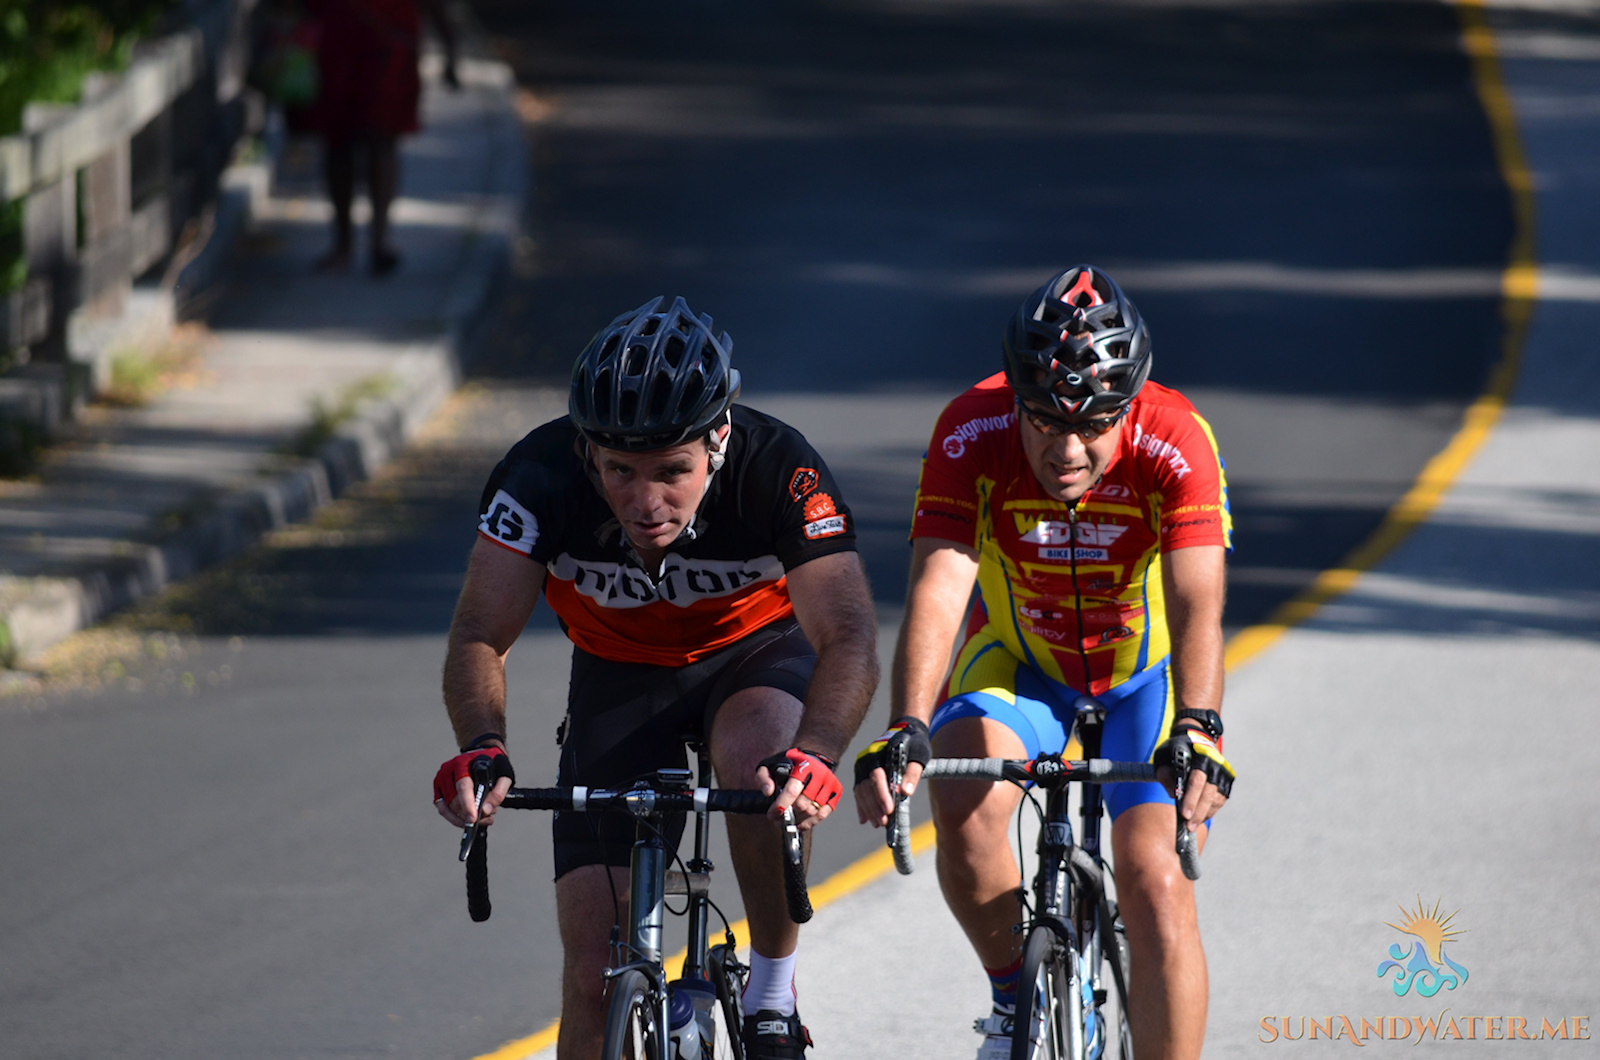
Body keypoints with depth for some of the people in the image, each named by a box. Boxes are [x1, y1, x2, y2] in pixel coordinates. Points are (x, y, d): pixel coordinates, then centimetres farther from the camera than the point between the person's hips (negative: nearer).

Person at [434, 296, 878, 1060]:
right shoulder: (542, 475, -30)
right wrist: (482, 748, -55)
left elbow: (847, 638, -40)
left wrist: (812, 754, -60)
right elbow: (480, 634, -34)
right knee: (595, 967, -9)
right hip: (620, 675, 1)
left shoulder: (777, 470, -33)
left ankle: (774, 994, -15)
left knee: (755, 760, -37)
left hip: (755, 651, -1)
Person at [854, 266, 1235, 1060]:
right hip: (1017, 664, 1)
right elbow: (936, 592, -38)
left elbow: (1197, 605, -41)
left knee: (1157, 887, -17)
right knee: (963, 809, -27)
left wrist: (1196, 730, -59)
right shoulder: (972, 436, -29)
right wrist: (905, 732, -54)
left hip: (1145, 673, -1)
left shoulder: (1175, 445, -31)